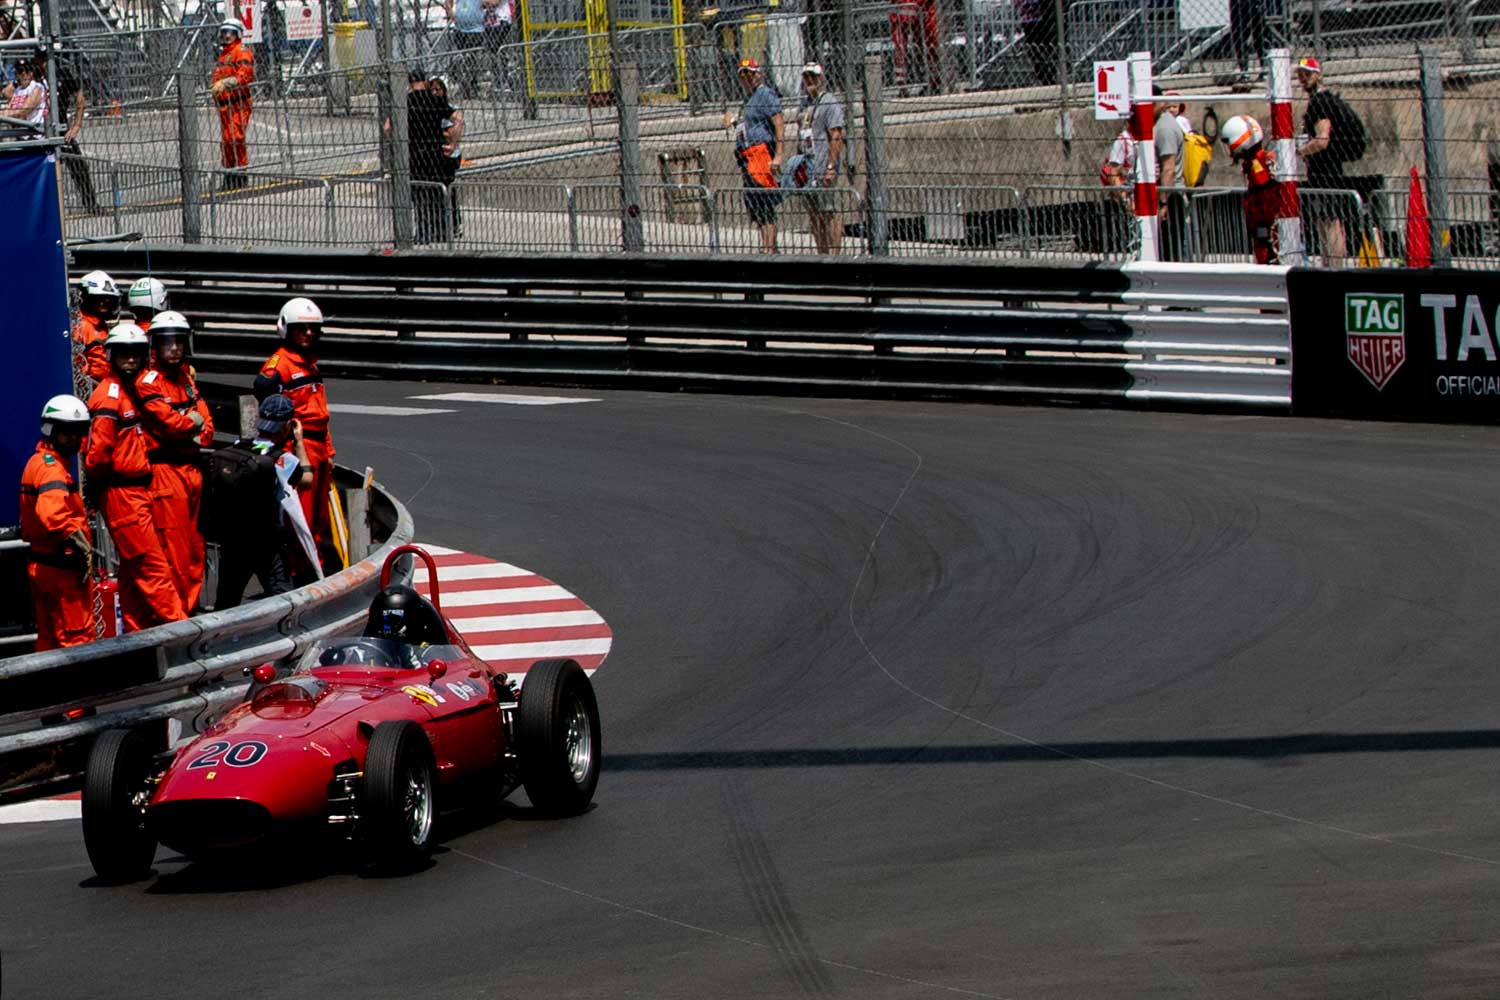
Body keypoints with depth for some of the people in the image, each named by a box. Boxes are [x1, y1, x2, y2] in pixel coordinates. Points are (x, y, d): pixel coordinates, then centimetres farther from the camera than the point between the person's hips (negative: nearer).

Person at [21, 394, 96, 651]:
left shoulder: (38, 462, 15)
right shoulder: (52, 467, -17)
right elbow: (51, 512, -35)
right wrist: (75, 538, -33)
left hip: (39, 563, 10)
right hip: (62, 567, -10)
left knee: (49, 637, 17)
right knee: (77, 638, -6)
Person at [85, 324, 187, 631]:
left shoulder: (132, 390, 16)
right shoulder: (109, 394, -13)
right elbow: (99, 449, -19)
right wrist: (94, 487, -8)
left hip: (137, 490, 10)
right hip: (121, 493, -10)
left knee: (134, 570, 13)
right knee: (152, 566, -10)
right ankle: (181, 627, -11)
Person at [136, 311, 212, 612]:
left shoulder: (186, 378, 18)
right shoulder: (148, 382, -8)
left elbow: (206, 423, 15)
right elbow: (169, 421, -18)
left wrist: (199, 435, -6)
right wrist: (194, 422, 0)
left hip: (192, 468, 8)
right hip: (166, 471, -8)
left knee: (195, 549, 10)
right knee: (175, 550, -10)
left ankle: (191, 608, 17)